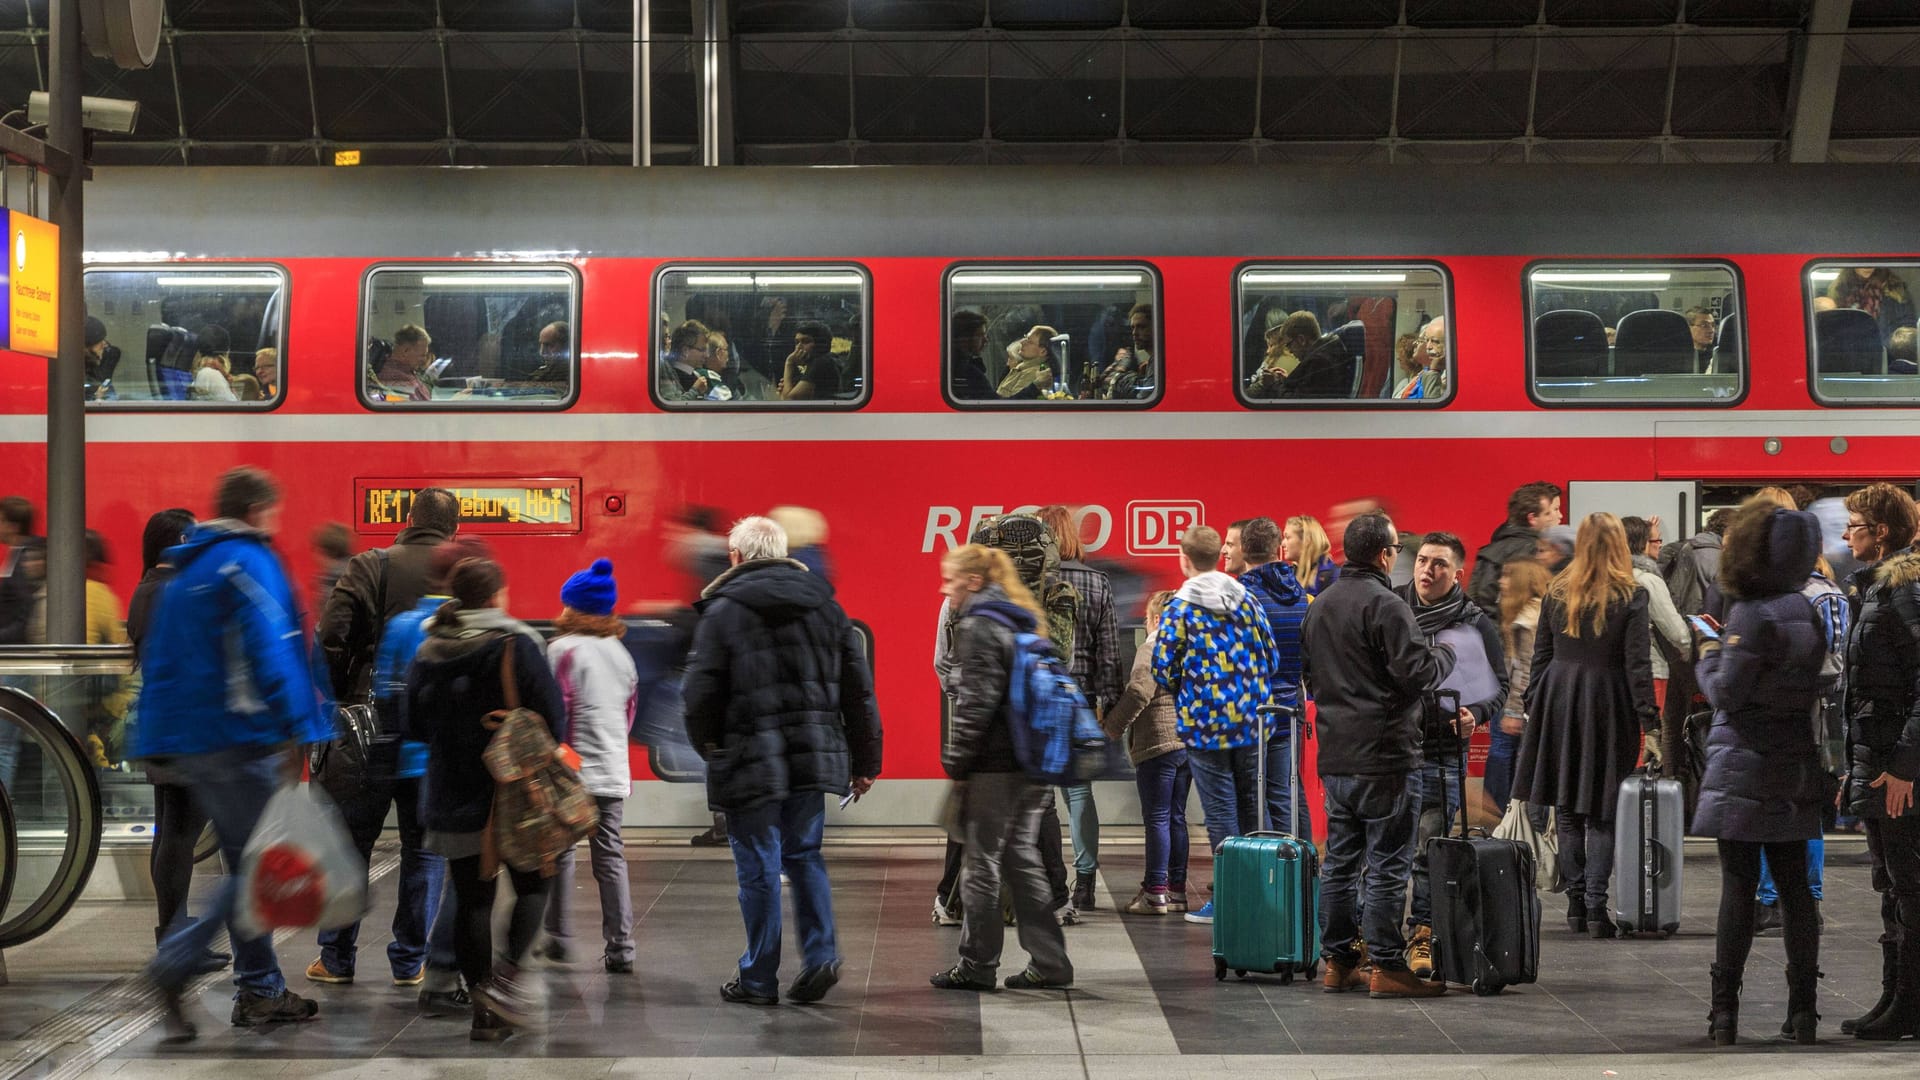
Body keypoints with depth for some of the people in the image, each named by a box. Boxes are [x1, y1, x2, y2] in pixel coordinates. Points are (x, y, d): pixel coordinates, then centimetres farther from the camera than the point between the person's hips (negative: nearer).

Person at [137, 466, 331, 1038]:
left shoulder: (183, 572, 18)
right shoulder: (249, 562, -9)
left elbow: (156, 659, 19)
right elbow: (270, 651, -20)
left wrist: (159, 746, 21)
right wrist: (296, 730, -22)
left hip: (188, 743, 9)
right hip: (239, 735, -9)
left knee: (248, 862, 14)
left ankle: (260, 990, 17)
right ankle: (177, 960, -14)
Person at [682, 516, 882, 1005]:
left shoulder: (723, 609, -6)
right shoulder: (822, 602, 9)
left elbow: (701, 694, -8)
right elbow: (858, 689, 9)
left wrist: (709, 749, 10)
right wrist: (865, 760, 15)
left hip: (751, 762, -4)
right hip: (812, 757, 4)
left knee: (759, 867, 3)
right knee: (804, 854, 18)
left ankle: (759, 978, 11)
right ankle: (820, 954, 7)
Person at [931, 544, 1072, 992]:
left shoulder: (978, 627, -11)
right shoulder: (1024, 621, 17)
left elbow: (976, 703, -18)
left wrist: (956, 764, -11)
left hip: (994, 766, -9)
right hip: (1032, 763, 9)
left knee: (982, 863, 1)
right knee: (1021, 857, 14)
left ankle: (976, 965, 8)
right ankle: (1048, 960, 13)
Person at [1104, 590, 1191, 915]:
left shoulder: (1151, 648, -10)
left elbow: (1138, 692, -21)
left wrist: (1112, 726, -12)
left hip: (1158, 743, -7)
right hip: (1190, 742, 7)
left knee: (1156, 818, -4)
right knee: (1176, 818, 12)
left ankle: (1155, 892, -4)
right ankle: (1177, 890, 14)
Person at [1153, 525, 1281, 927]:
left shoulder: (1180, 608, -8)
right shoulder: (1247, 600, 4)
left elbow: (1163, 668, -8)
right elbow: (1271, 656, 6)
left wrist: (1184, 694, 12)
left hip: (1205, 725, -4)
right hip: (1251, 722, 4)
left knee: (1221, 811, 1)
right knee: (1251, 807, 13)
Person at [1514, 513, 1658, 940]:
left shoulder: (1556, 593, 4)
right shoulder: (1632, 596, -6)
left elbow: (1540, 656, 8)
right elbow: (1638, 663, -8)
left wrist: (1532, 706, 15)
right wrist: (1649, 720, -7)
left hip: (1559, 699, 3)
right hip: (1608, 703, -3)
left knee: (1566, 811, 9)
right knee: (1602, 815, 1)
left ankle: (1576, 904, 10)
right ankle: (1595, 906, -6)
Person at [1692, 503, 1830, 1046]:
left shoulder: (1750, 615, -16)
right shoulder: (1805, 612, 6)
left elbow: (1726, 695, -15)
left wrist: (1709, 656, 5)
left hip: (1744, 769, -6)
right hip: (1795, 772, 6)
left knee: (1738, 885, -3)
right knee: (1795, 885, 9)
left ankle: (1725, 1008, 0)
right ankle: (1803, 1007, 11)